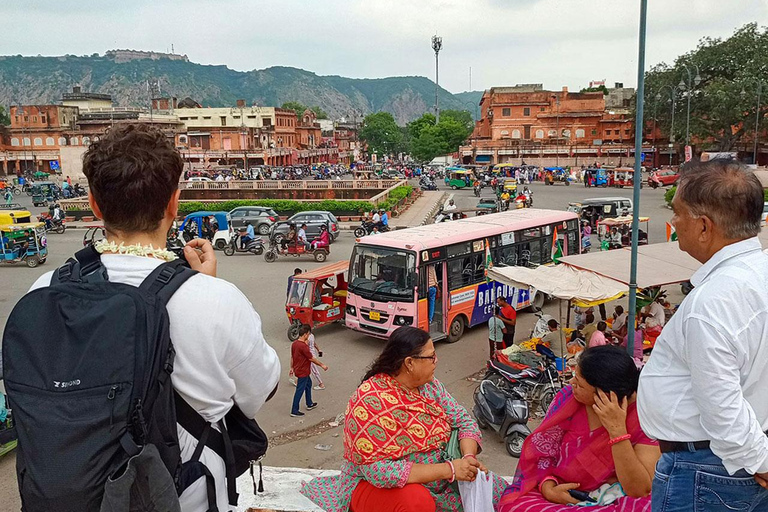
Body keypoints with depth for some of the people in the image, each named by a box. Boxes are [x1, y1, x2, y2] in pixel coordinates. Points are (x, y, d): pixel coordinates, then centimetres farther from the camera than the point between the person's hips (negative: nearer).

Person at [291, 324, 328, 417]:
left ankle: (309, 404, 38)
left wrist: (292, 368, 21)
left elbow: (292, 357, 10)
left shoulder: (294, 344, 0)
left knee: (308, 384, 25)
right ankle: (294, 411, 10)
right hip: (302, 372, -9)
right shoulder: (303, 346, -27)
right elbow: (311, 358, -20)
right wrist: (322, 365, -9)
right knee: (300, 390, 1)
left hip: (298, 369, 9)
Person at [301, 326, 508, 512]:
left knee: (498, 491, -5)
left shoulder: (429, 384, -4)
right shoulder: (371, 403, -27)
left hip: (434, 479, 6)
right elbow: (379, 470, -30)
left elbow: (463, 419, 0)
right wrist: (448, 469, -31)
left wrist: (469, 457, -21)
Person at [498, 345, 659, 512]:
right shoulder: (569, 396, -8)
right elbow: (541, 447, 0)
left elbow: (639, 491, -23)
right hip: (562, 492, 2)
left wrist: (617, 430, -30)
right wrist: (548, 488, -18)